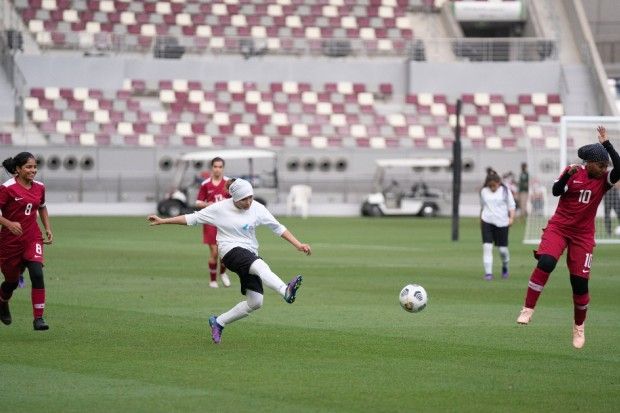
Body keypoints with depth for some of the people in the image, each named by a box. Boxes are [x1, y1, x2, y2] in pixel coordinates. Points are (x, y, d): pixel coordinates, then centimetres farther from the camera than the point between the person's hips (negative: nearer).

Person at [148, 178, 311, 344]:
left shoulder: (257, 208, 5)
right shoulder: (219, 209, -2)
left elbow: (278, 227, 12)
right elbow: (192, 218, 7)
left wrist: (298, 244, 5)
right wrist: (162, 221, 6)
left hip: (250, 254, 5)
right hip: (231, 251, -5)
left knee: (255, 302, -7)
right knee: (261, 266, -37)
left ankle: (218, 322, 12)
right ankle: (286, 291, -65)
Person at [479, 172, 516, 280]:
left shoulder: (505, 191, 1)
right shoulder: (484, 191, 8)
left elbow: (511, 206, 2)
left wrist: (511, 218, -12)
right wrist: (481, 220, 22)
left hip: (501, 223, -1)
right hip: (487, 222, 1)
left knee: (503, 248, 3)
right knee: (487, 247, -11)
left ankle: (505, 267, 33)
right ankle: (488, 273, -11)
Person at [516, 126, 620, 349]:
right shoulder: (573, 172, -1)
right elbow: (556, 191, -13)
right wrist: (568, 174, -27)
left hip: (583, 235, 1)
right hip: (558, 228, -1)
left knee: (580, 281, 0)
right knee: (546, 262, -27)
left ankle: (579, 326, 23)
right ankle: (528, 309, -19)